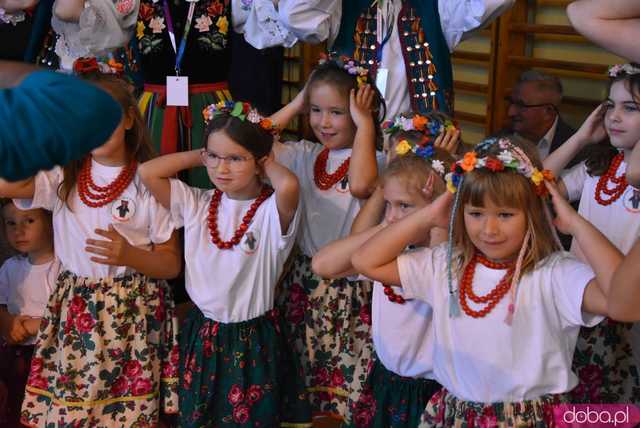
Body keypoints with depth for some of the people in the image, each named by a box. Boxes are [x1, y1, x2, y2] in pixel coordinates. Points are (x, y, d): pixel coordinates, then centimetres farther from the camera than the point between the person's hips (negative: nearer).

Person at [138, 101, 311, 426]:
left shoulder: (272, 210, -16)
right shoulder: (196, 204, -2)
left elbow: (289, 186, -39)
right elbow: (147, 172, -9)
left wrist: (268, 164, -17)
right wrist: (201, 155, -4)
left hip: (253, 341, -4)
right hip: (201, 335, 4)